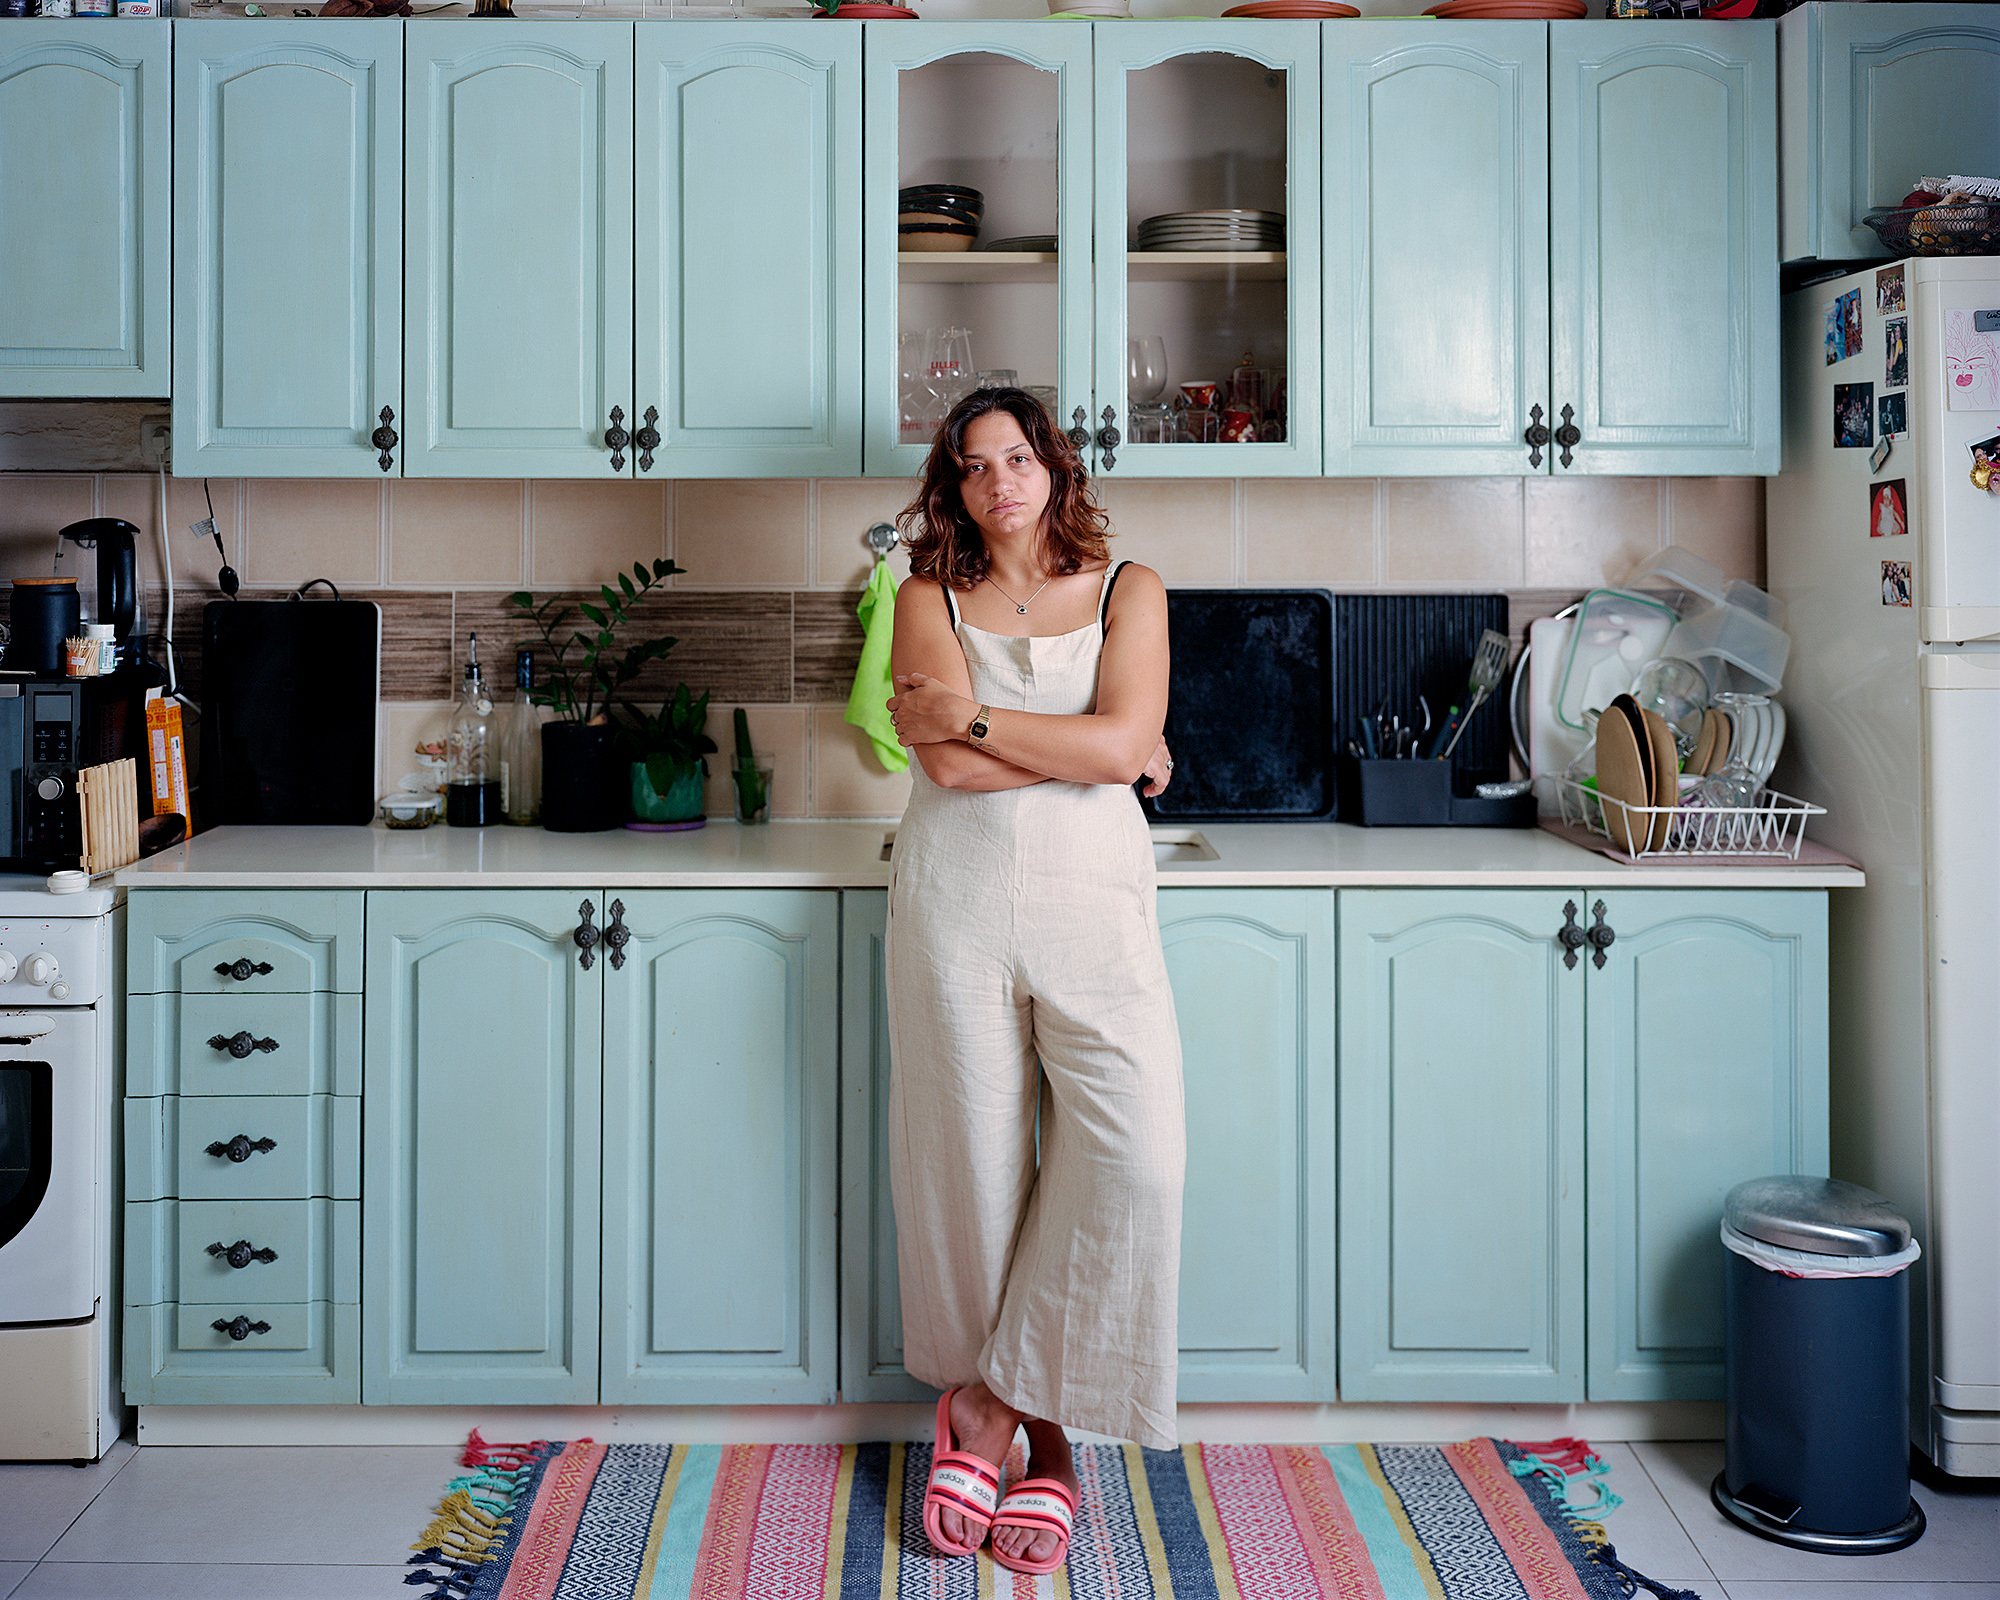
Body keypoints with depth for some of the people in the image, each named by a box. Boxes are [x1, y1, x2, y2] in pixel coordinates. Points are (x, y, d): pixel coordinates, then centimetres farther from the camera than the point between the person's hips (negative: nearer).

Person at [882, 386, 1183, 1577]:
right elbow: (945, 763, -7)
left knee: (1137, 1147, -15)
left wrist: (973, 717, -7)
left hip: (1092, 898, 0)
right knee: (975, 1157, 1)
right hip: (957, 899, 0)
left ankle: (998, 1400, 1)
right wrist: (1104, 753, -4)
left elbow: (1123, 742, -8)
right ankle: (1037, 1430, 19)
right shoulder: (931, 598, 9)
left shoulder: (1127, 591, 9)